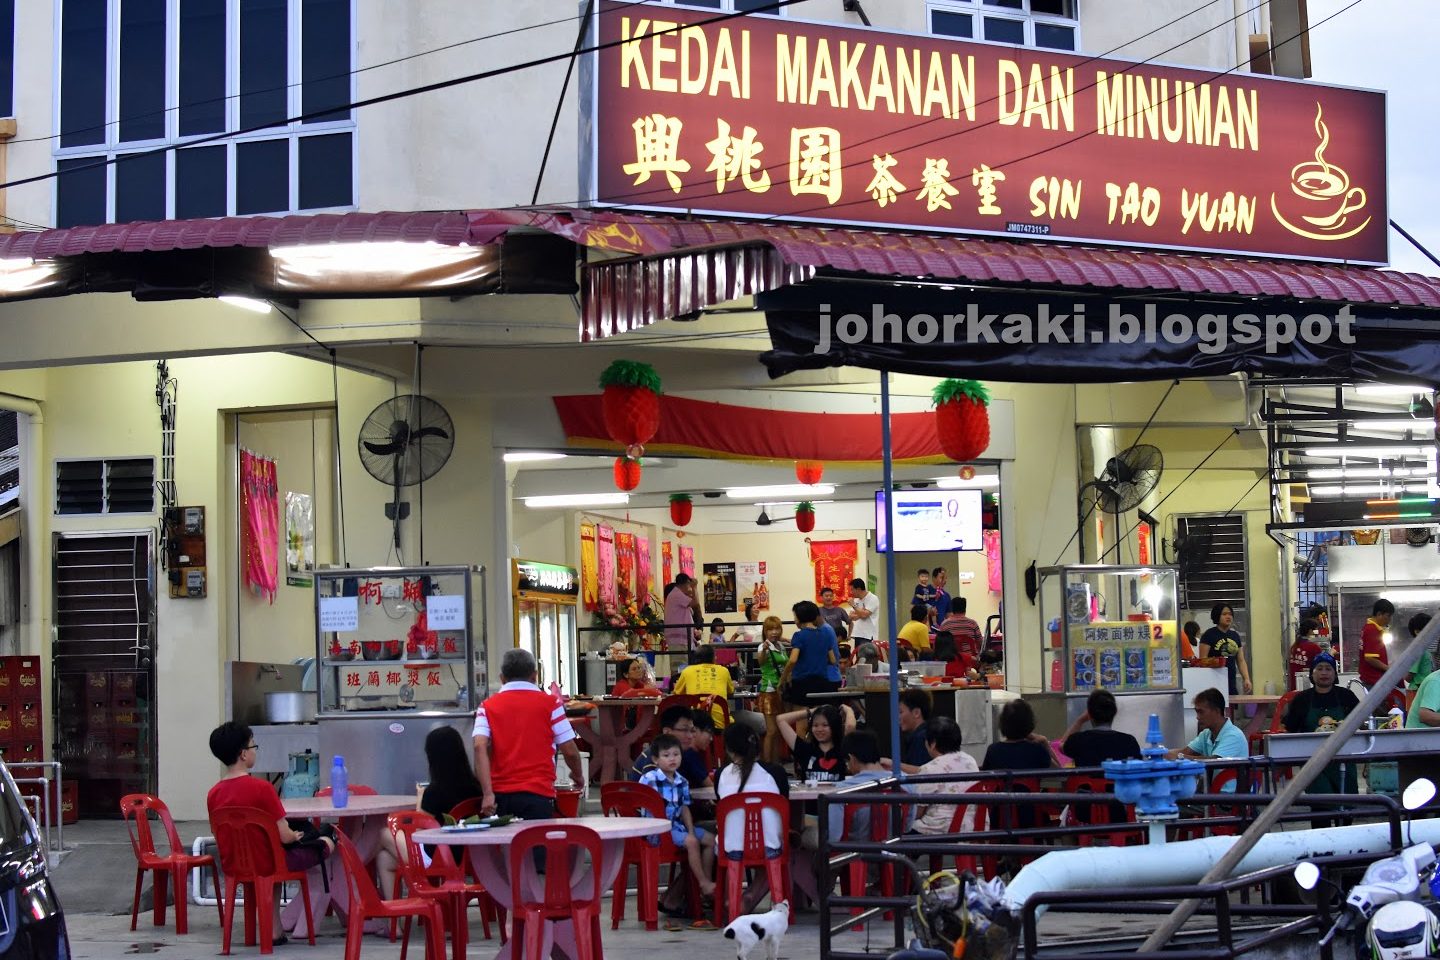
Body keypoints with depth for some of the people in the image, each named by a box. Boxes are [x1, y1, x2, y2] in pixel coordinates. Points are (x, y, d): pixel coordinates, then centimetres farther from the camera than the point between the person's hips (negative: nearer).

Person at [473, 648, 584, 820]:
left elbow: (480, 747, -8)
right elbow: (570, 751, 3)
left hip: (500, 795, 2)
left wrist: (488, 793, -13)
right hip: (538, 794, -2)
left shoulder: (487, 707, 8)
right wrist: (577, 775, 24)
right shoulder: (550, 703, 4)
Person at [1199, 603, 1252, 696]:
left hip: (1231, 683, 6)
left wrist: (1246, 678, 4)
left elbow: (1241, 661, 17)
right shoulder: (1209, 635, -2)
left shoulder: (1235, 635, 16)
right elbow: (1203, 660, -7)